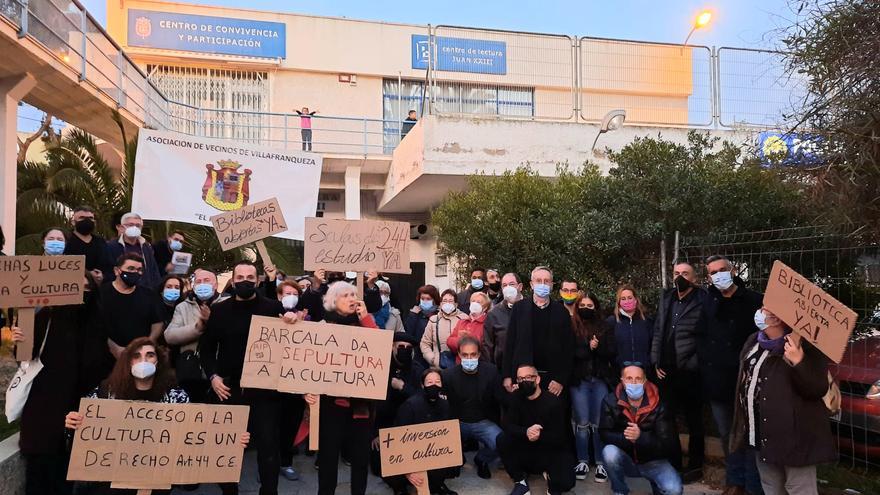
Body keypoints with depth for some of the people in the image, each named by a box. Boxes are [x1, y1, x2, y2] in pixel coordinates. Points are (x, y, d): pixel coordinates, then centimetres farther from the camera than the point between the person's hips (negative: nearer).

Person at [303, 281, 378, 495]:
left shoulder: (363, 324, 9)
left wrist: (366, 317, -7)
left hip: (360, 398, 3)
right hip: (332, 398, -2)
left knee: (361, 453, 10)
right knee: (328, 452, 6)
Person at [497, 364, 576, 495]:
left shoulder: (554, 402, -16)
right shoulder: (517, 399, -3)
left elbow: (559, 438, -18)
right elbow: (507, 424, -15)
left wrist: (540, 436, -36)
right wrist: (525, 432, -34)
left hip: (553, 451, -3)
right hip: (527, 450, 4)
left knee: (565, 483, -29)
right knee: (502, 439, -21)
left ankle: (551, 473, 8)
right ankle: (520, 480, -4)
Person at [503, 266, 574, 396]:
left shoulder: (561, 311, 3)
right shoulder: (519, 308, 4)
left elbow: (568, 347, 1)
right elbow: (510, 342, 3)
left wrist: (561, 379, -6)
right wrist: (507, 375, -1)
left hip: (553, 378, 0)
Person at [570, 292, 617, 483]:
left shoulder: (605, 327, 10)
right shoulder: (571, 326, 3)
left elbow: (612, 352, 2)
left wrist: (597, 347, -14)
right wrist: (589, 349, -13)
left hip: (601, 379, 1)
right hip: (579, 380, -1)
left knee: (599, 423, 1)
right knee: (582, 423, 2)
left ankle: (600, 463, 10)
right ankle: (583, 461, 14)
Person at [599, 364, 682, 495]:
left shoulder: (658, 405, -14)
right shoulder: (611, 401, -11)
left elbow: (668, 444, -16)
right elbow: (605, 434, -13)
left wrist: (640, 437, -34)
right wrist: (626, 437, -33)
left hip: (653, 461, 0)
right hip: (626, 460, 0)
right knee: (610, 452, -31)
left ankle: (655, 482, 12)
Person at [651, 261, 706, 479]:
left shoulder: (703, 301, -8)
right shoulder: (666, 299, 10)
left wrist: (694, 363, -11)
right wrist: (657, 362, 6)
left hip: (691, 372, -5)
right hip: (666, 371, 5)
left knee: (694, 421, 10)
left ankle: (695, 466, 25)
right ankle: (673, 463, 28)